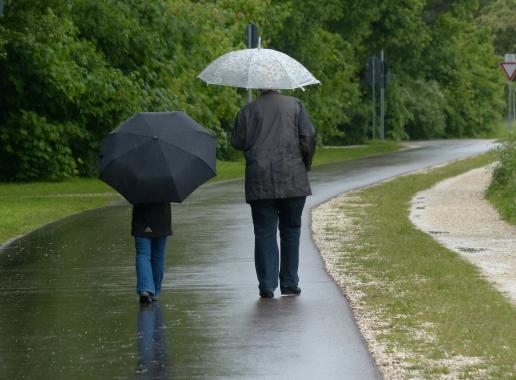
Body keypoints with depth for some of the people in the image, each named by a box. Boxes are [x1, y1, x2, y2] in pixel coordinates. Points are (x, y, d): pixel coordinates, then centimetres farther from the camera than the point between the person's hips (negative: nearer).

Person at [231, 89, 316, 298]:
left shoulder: (248, 111, 4)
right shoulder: (294, 105, 5)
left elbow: (237, 142, 5)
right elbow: (309, 137, -1)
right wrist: (305, 165, 12)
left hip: (260, 183, 0)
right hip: (292, 180, 0)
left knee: (264, 233, 2)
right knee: (290, 230, 12)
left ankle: (267, 285, -4)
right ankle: (289, 283, 12)